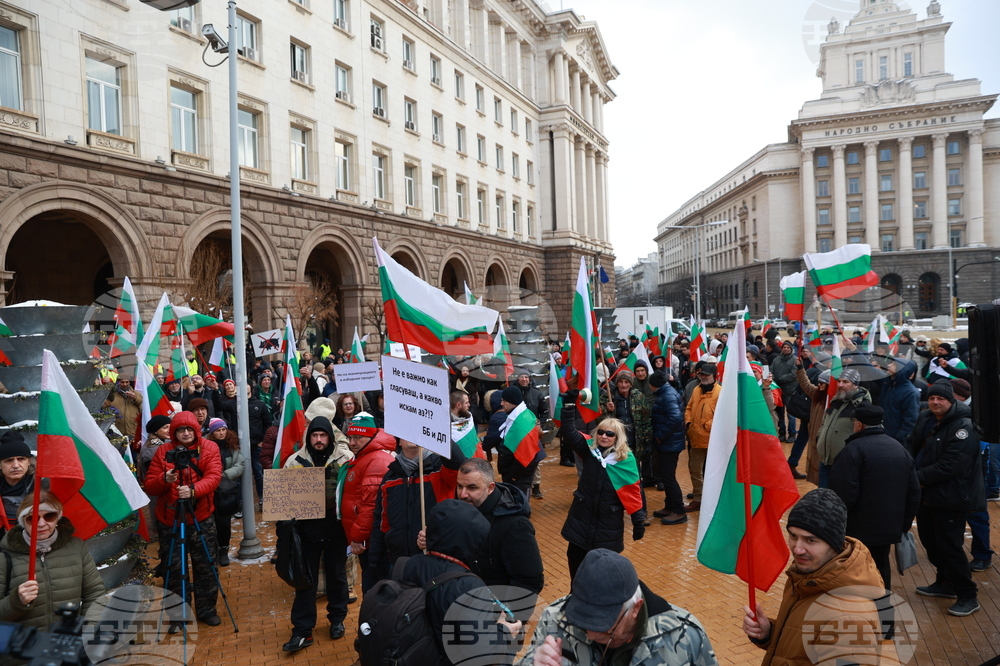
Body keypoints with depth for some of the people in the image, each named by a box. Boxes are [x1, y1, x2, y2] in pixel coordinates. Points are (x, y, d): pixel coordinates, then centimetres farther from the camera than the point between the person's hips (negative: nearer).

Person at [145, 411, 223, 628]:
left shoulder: (209, 448, -2)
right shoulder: (163, 451, -1)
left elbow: (213, 477, -15)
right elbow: (149, 486, -2)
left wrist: (193, 490, -32)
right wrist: (164, 479, -23)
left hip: (201, 518, 0)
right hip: (169, 520, 0)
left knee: (205, 566, 7)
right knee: (174, 569, 7)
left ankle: (207, 609, 25)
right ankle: (177, 615, 24)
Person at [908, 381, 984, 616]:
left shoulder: (963, 428, -19)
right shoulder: (925, 418, 6)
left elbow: (949, 466, -25)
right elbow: (913, 447, 15)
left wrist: (918, 477, -19)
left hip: (949, 497, -8)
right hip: (926, 493, 9)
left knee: (949, 546, -3)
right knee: (929, 540, 18)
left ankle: (967, 596, 11)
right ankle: (945, 583, 36)